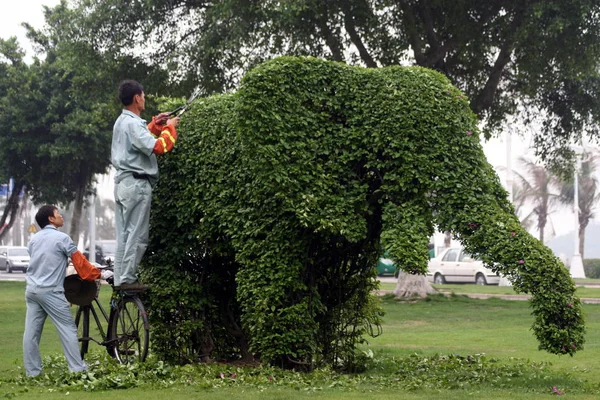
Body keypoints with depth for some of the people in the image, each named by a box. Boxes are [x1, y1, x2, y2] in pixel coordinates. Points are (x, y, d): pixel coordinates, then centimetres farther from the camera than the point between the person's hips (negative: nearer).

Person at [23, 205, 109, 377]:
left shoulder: (34, 239, 15)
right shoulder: (62, 238, -7)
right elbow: (80, 262, -3)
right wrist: (98, 274, 9)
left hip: (31, 290, 7)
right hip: (50, 291, -7)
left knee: (31, 331, 5)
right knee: (68, 329, -1)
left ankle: (32, 371, 7)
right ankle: (77, 369, -2)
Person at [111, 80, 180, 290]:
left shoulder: (122, 121, 16)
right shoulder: (132, 123, -15)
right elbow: (157, 147, -22)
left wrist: (155, 124, 25)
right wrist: (169, 128, -8)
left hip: (123, 182, 10)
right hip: (137, 184, -10)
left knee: (124, 235, 10)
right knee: (137, 235, -5)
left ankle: (120, 278, 10)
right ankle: (127, 279, -5)